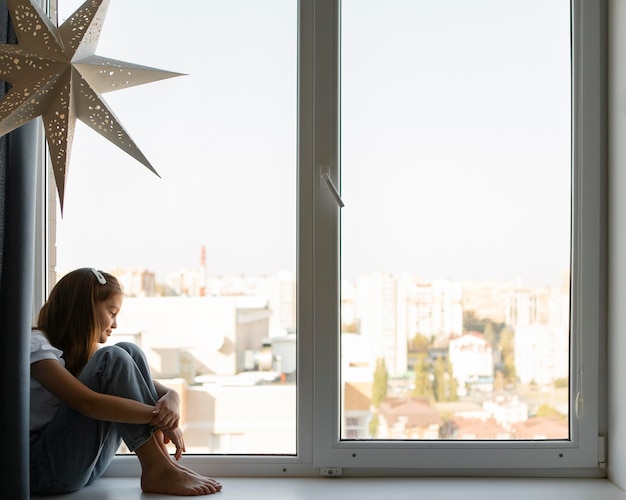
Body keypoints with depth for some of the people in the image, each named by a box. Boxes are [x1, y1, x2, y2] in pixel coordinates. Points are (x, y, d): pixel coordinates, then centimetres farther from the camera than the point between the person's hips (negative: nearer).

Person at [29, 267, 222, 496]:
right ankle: (158, 470, -20)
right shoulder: (35, 345, -12)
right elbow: (88, 403, -28)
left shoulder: (83, 348, 14)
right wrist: (159, 417, -25)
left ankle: (163, 459, -13)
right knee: (113, 360, -21)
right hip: (42, 466, -8)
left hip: (86, 464, 8)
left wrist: (170, 399, -16)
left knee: (129, 352, -6)